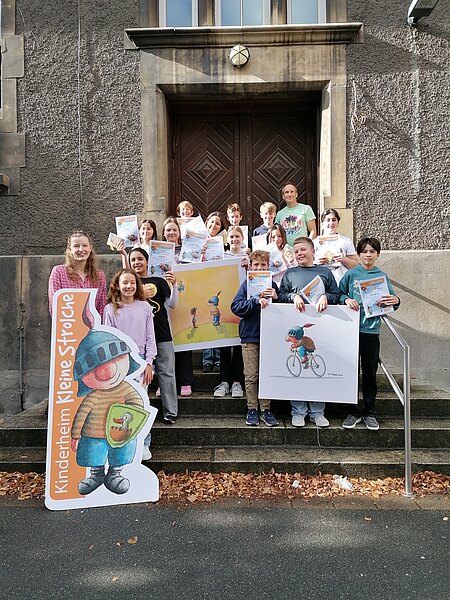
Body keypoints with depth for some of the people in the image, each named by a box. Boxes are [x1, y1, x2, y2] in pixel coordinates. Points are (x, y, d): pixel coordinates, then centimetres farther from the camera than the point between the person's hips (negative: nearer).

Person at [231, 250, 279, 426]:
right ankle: (252, 409, 17)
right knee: (251, 376, 5)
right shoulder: (246, 284, 1)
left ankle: (265, 409, 18)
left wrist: (275, 298, -10)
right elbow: (235, 306, -11)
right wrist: (256, 301, -22)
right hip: (250, 336, -2)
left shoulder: (272, 285, 7)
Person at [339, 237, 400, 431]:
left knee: (370, 373, 8)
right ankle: (354, 411, 19)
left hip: (371, 330, 1)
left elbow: (391, 300, 7)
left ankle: (369, 412, 22)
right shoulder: (351, 274, 4)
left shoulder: (382, 276, 6)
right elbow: (339, 294, 6)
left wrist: (395, 301, -15)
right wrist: (346, 299, -15)